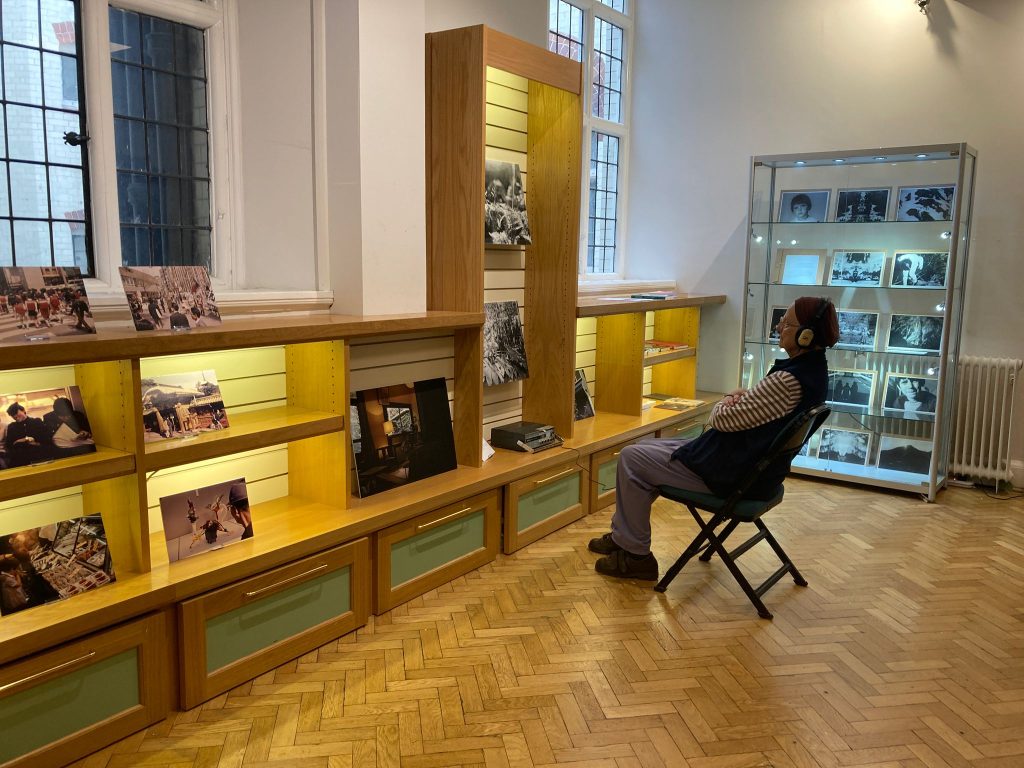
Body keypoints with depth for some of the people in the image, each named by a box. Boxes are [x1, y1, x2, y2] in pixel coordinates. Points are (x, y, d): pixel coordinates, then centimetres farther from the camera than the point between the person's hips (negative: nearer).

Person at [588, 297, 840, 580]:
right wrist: (739, 400, -4)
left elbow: (723, 419, -21)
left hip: (733, 475, -10)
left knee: (631, 459, -3)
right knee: (646, 448, 17)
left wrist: (725, 403, 1)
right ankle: (622, 535, 26)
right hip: (754, 463, 10)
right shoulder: (812, 367, 3)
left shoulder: (789, 381, -29)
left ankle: (635, 555, 9)